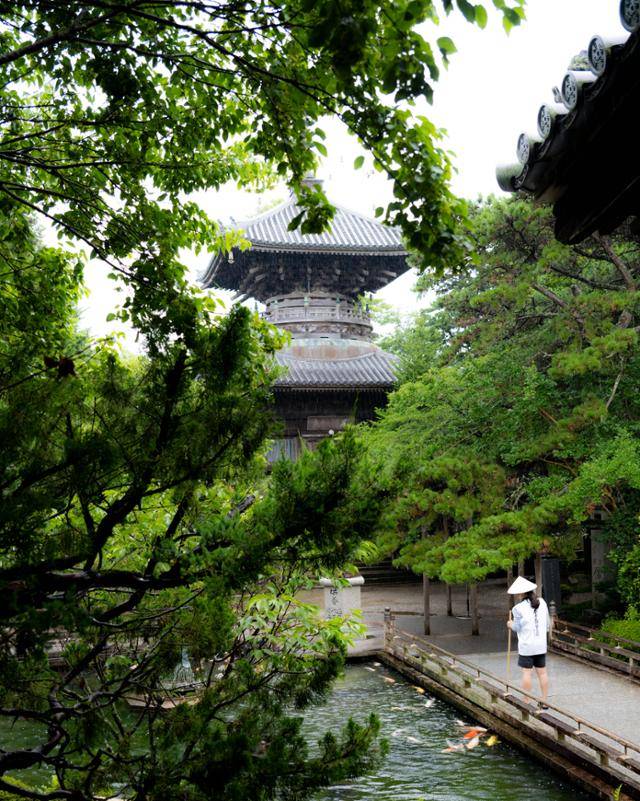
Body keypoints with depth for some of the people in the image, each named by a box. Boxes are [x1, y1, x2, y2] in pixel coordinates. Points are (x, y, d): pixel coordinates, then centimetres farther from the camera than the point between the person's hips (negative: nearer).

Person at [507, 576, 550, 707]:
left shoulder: (519, 608, -13)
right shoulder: (542, 603, 2)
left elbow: (517, 628, -7)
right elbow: (548, 623, 8)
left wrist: (511, 625, 13)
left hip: (526, 645, -5)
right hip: (541, 644, 5)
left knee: (527, 673, 2)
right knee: (542, 672, 9)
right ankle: (544, 701, 14)